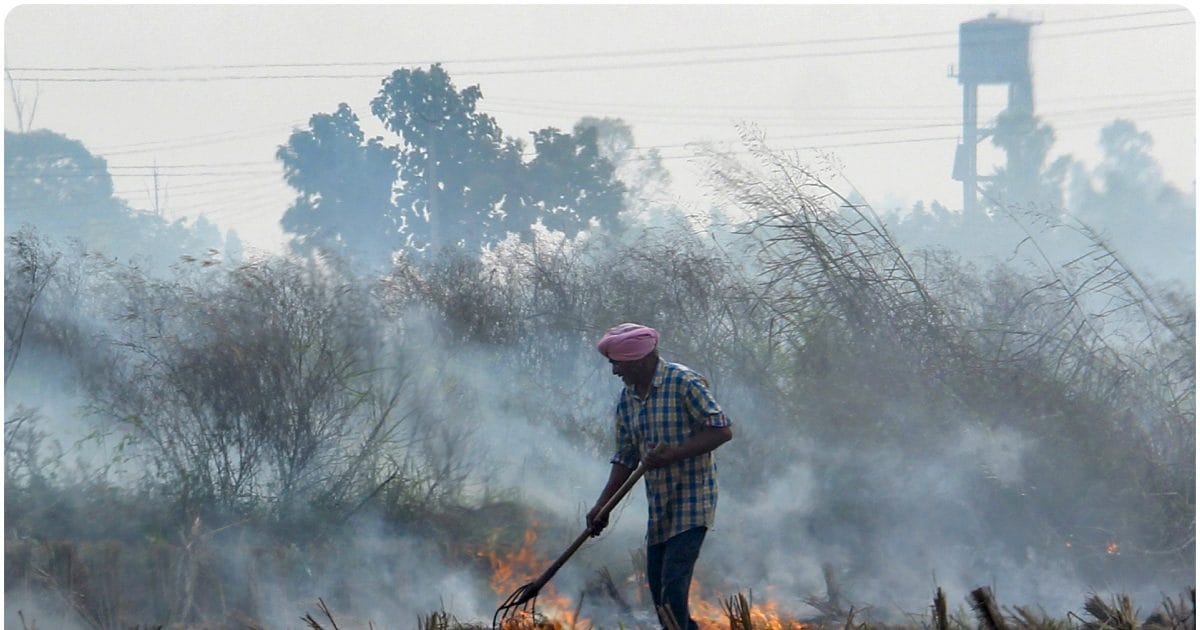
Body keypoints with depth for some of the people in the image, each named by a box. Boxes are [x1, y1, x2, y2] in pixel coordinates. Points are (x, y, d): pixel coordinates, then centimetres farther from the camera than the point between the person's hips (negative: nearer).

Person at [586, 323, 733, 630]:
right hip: (659, 506, 8)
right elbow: (625, 458, 15)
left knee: (674, 583, -16)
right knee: (658, 587, 10)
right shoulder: (627, 399, 9)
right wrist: (602, 507, 7)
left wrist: (674, 454, -23)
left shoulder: (684, 383, -13)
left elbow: (722, 430, -17)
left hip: (692, 502, -8)